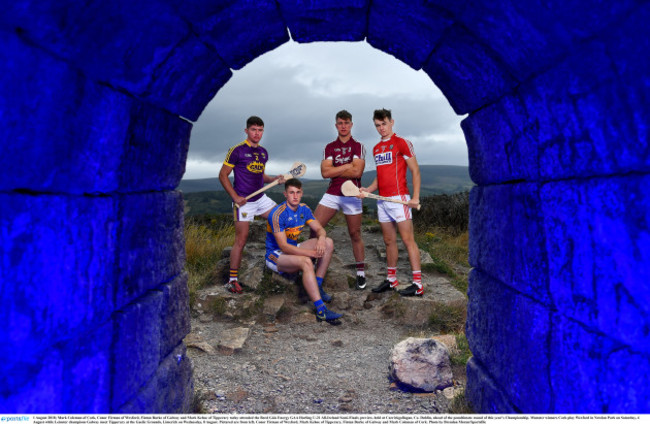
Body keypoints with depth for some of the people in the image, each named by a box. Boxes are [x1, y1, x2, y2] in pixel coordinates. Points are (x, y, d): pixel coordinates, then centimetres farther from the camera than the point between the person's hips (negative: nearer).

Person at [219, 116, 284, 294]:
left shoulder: (263, 152, 12)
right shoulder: (237, 150, -8)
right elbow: (223, 175, -7)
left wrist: (275, 179, 3)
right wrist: (235, 196, -15)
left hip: (261, 198, 7)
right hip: (244, 201, -7)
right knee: (241, 240, -5)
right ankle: (232, 280, 6)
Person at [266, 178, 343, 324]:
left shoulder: (304, 209, 1)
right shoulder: (278, 214, -23)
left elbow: (319, 229, 3)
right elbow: (283, 246, -27)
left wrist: (321, 238, -23)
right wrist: (311, 253, -32)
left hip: (293, 249, 8)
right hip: (275, 255, -8)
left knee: (328, 243, -7)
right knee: (306, 262, -36)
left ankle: (317, 286, -7)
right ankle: (321, 311, -41)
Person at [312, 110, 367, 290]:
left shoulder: (358, 147, 2)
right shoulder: (329, 148, 10)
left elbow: (357, 172, -13)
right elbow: (325, 172, -4)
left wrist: (335, 170, -6)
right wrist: (348, 166, -8)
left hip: (352, 194, -3)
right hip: (331, 194, 3)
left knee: (355, 235, 4)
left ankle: (361, 273, 16)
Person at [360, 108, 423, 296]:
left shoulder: (402, 143, -3)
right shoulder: (376, 148, 17)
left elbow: (415, 171, -5)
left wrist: (415, 197, -14)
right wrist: (368, 190, 5)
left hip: (399, 198, -7)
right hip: (382, 200, 7)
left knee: (408, 240, -7)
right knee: (389, 241, 11)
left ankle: (418, 284, -5)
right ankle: (391, 280, 20)